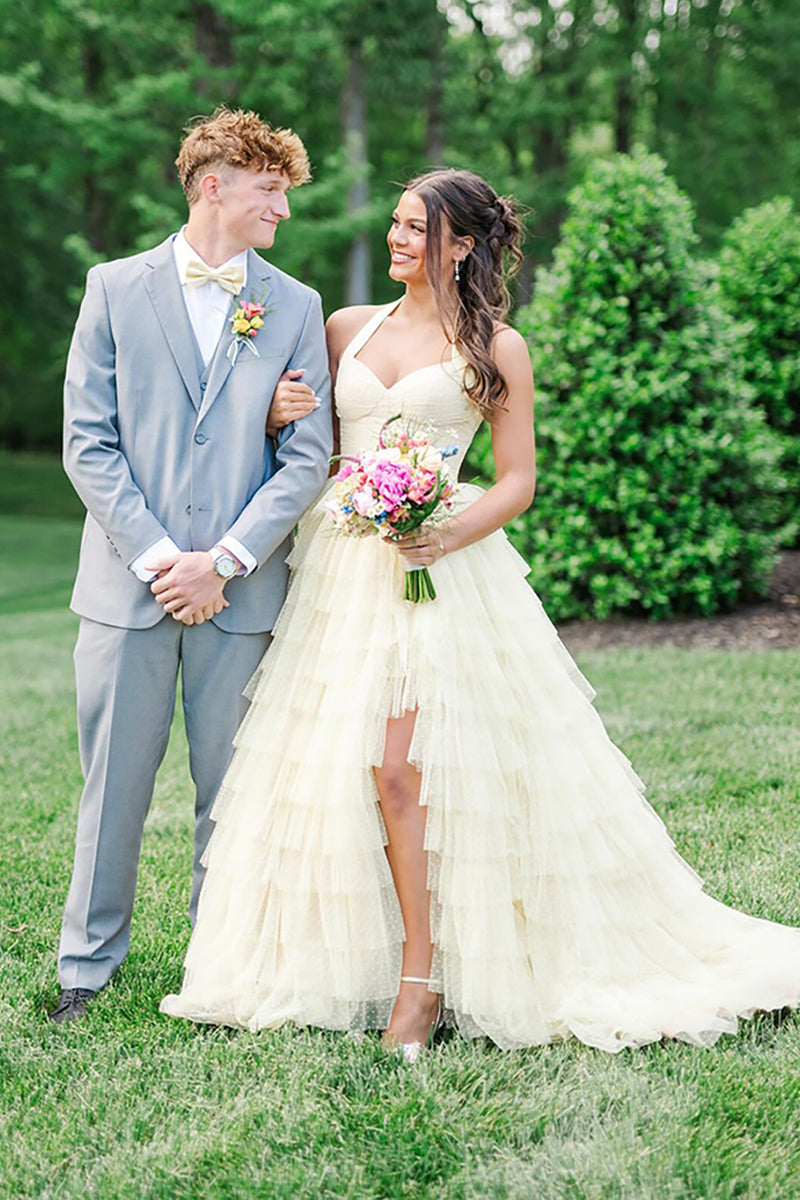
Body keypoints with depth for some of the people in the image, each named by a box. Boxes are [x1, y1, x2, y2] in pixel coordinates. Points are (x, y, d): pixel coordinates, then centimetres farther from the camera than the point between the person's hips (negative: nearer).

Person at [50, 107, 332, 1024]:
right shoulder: (116, 289, 4)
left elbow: (308, 457, 1)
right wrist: (157, 557, -10)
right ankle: (87, 965, 21)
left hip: (241, 592, 1)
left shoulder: (296, 307, 7)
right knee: (114, 780, 6)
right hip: (127, 584, -1)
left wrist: (222, 562, -9)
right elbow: (87, 443, -1)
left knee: (233, 787, 7)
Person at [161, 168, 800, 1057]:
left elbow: (518, 482, 1)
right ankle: (422, 974, 9)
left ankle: (418, 978, -1)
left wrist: (454, 533, -17)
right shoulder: (346, 328, 14)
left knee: (398, 765, -13)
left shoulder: (496, 348, 3)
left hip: (442, 571, -4)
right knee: (359, 764, 0)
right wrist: (279, 413, -4)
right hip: (343, 567, 4)